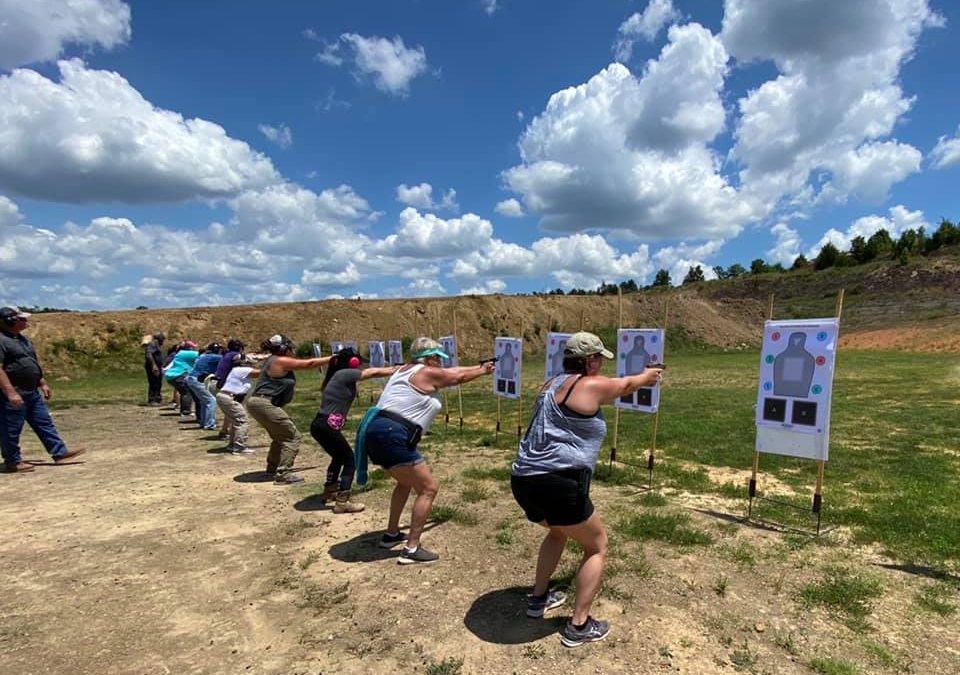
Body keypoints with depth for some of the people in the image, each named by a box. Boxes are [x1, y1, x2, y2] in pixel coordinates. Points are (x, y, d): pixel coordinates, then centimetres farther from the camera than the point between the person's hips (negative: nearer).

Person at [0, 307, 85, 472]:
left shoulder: (22, 338, 15)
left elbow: (33, 364, 22)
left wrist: (43, 384, 21)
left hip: (31, 392, 9)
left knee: (44, 423, 10)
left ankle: (59, 452, 14)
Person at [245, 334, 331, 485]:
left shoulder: (273, 360, 15)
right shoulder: (280, 361, -14)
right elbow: (309, 364, -9)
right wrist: (331, 358, -1)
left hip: (257, 403, 11)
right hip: (263, 404, -11)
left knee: (281, 435, 25)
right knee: (292, 436, -7)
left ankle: (272, 468, 36)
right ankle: (283, 474, -10)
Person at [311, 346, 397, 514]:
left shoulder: (339, 375, 15)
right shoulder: (345, 374, -10)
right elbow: (374, 372, -4)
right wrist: (396, 370, 8)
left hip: (320, 425, 10)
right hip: (327, 427, -10)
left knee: (339, 457, 27)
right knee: (350, 461, -1)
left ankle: (329, 491, 40)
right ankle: (342, 502, -1)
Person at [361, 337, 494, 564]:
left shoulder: (405, 369, 21)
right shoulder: (428, 373, -5)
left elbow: (452, 372, 29)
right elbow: (459, 377, 11)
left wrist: (479, 366, 37)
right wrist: (483, 370, 30)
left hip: (376, 432, 10)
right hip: (392, 436, -10)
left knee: (406, 482, 30)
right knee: (428, 488, 0)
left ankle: (391, 534, 37)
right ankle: (411, 549, 2)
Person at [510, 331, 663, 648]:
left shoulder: (554, 383, 16)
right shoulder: (590, 384, -7)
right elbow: (625, 384, 14)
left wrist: (640, 378, 47)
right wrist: (646, 377, 36)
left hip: (524, 481, 9)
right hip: (558, 484, -9)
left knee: (559, 530, 34)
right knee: (598, 546, 14)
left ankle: (538, 598, 39)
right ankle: (578, 626, 13)